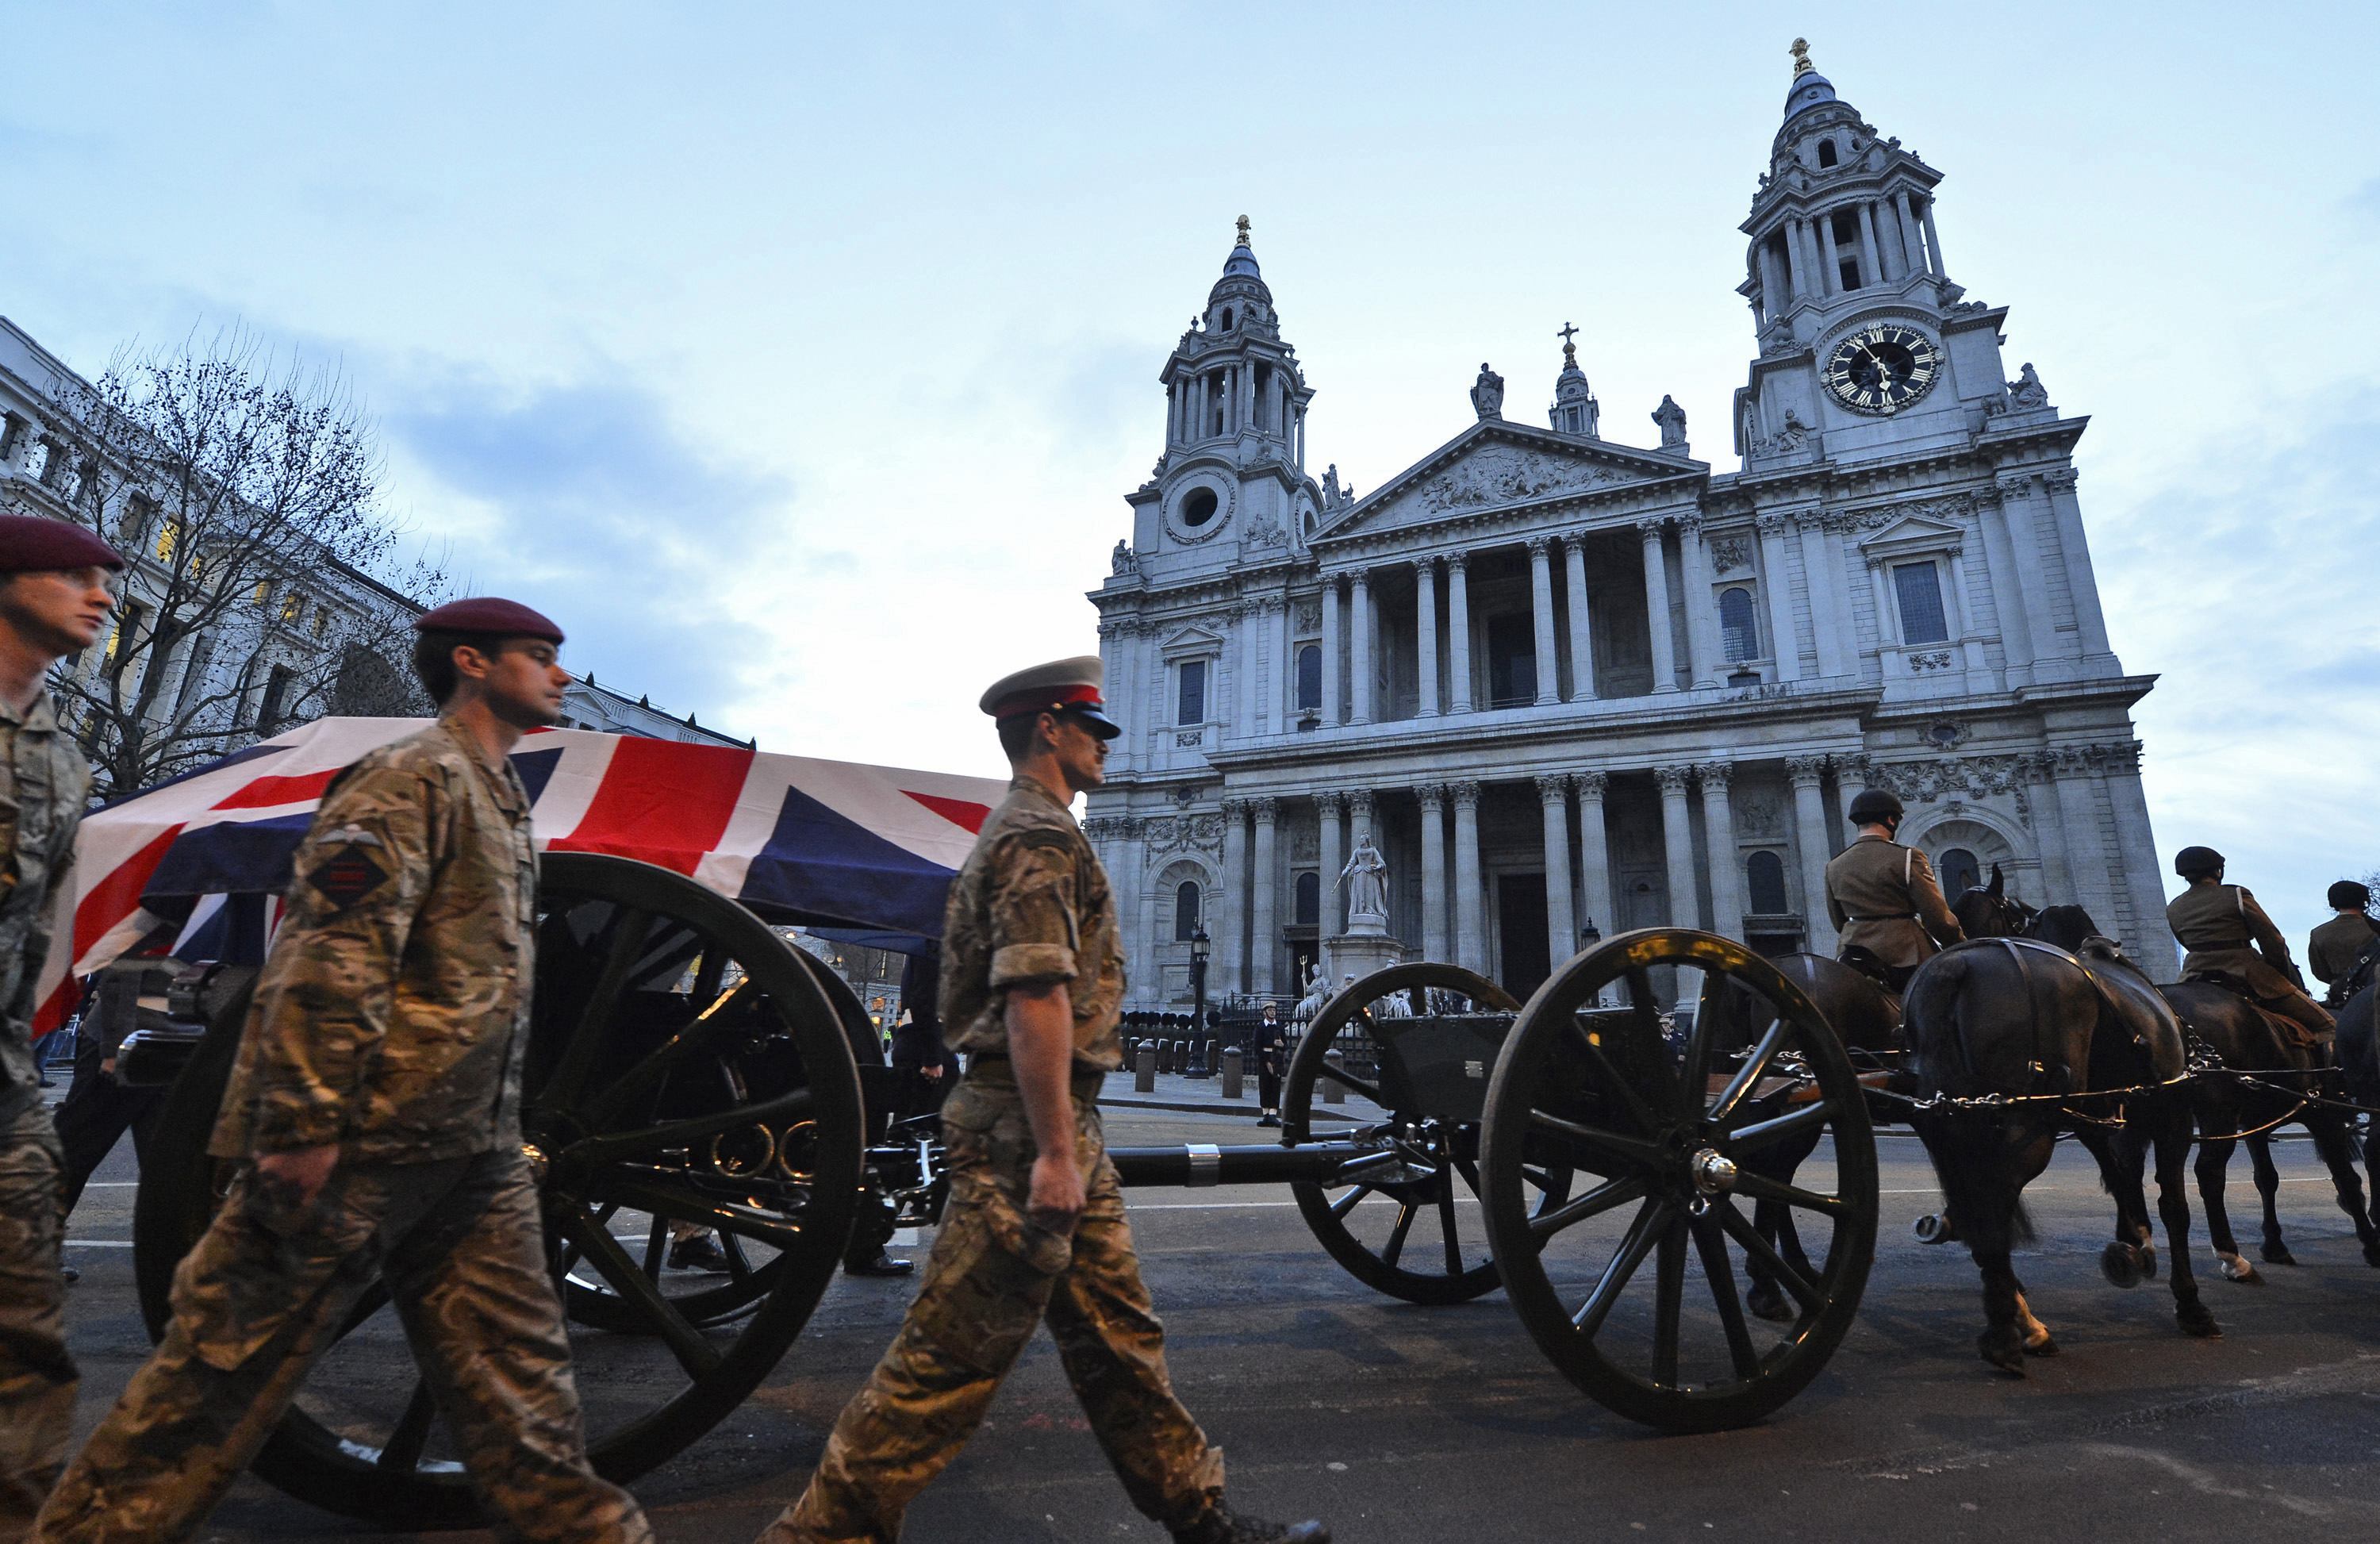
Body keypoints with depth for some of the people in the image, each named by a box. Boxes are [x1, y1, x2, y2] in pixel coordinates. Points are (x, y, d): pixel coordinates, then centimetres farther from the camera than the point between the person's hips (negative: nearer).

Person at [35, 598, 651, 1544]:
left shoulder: (500, 795, 18)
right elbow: (330, 955, -20)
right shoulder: (416, 776, -11)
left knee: (515, 1367, 12)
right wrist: (305, 1126, -22)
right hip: (364, 1142, -9)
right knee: (234, 1360, 6)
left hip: (473, 1149, 9)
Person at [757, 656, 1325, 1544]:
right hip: (1028, 1125, -11)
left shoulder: (1028, 831, 19)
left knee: (1117, 1333, 16)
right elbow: (1036, 995, -23)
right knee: (955, 1352, 0)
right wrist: (1054, 1152, -24)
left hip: (1059, 1124, 11)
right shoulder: (1042, 836, -13)